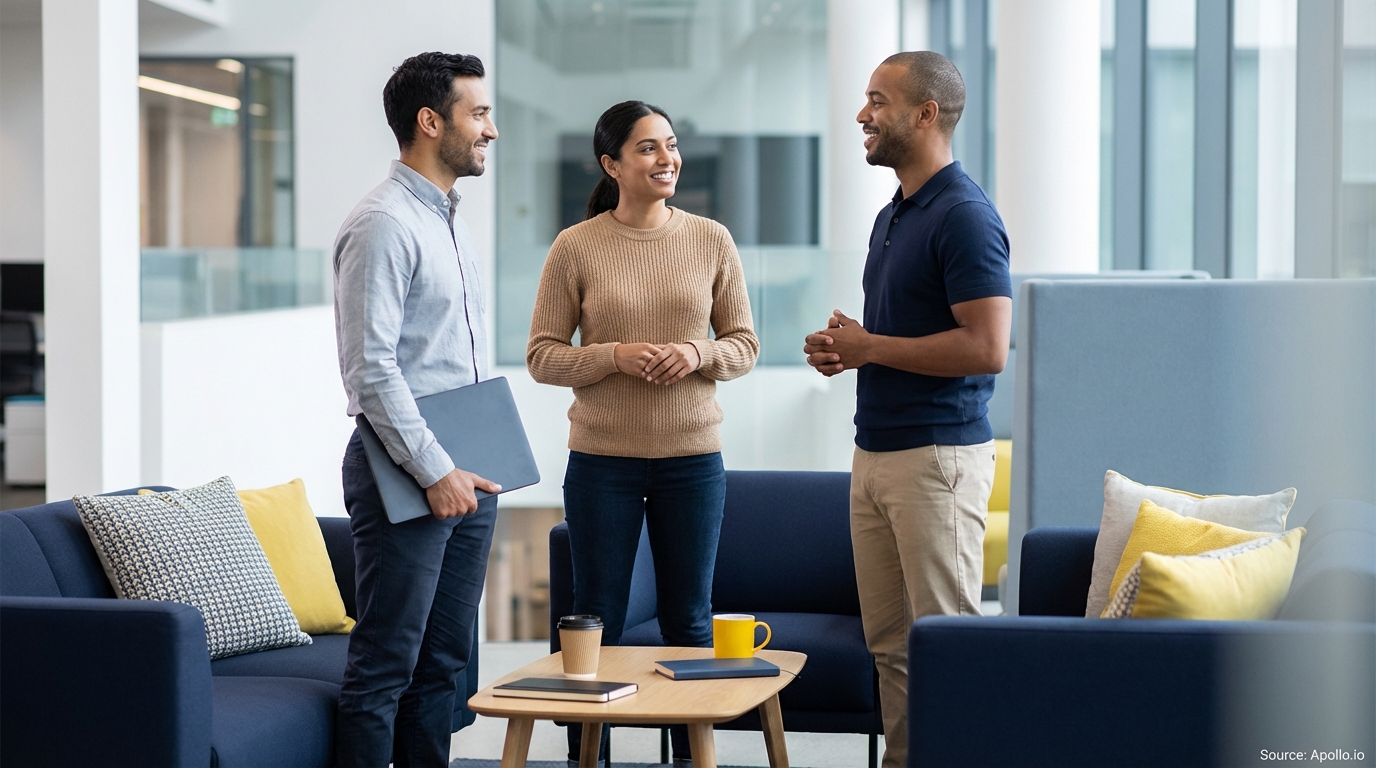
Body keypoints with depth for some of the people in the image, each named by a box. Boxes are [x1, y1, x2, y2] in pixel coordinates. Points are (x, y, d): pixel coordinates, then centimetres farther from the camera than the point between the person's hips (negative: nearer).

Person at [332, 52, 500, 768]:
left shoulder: (452, 221, 17)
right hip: (408, 473, -9)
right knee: (385, 666, -5)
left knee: (444, 661, 12)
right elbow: (371, 368, -19)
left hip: (466, 469, 9)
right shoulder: (383, 225, -13)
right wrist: (435, 472, -19)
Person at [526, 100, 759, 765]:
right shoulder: (575, 248, -3)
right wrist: (615, 356, -18)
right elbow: (542, 356, -2)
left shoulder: (711, 240, 3)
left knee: (689, 622, 9)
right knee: (597, 620, 6)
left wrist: (698, 352, -14)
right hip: (602, 459, -2)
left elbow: (745, 346, 7)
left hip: (692, 456, 2)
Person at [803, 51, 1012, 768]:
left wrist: (868, 347, -14)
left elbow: (986, 348, -21)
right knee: (890, 643, 11)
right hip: (875, 453, 9)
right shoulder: (892, 216, 17)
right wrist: (845, 349, 6)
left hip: (937, 457, -9)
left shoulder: (964, 216, -13)